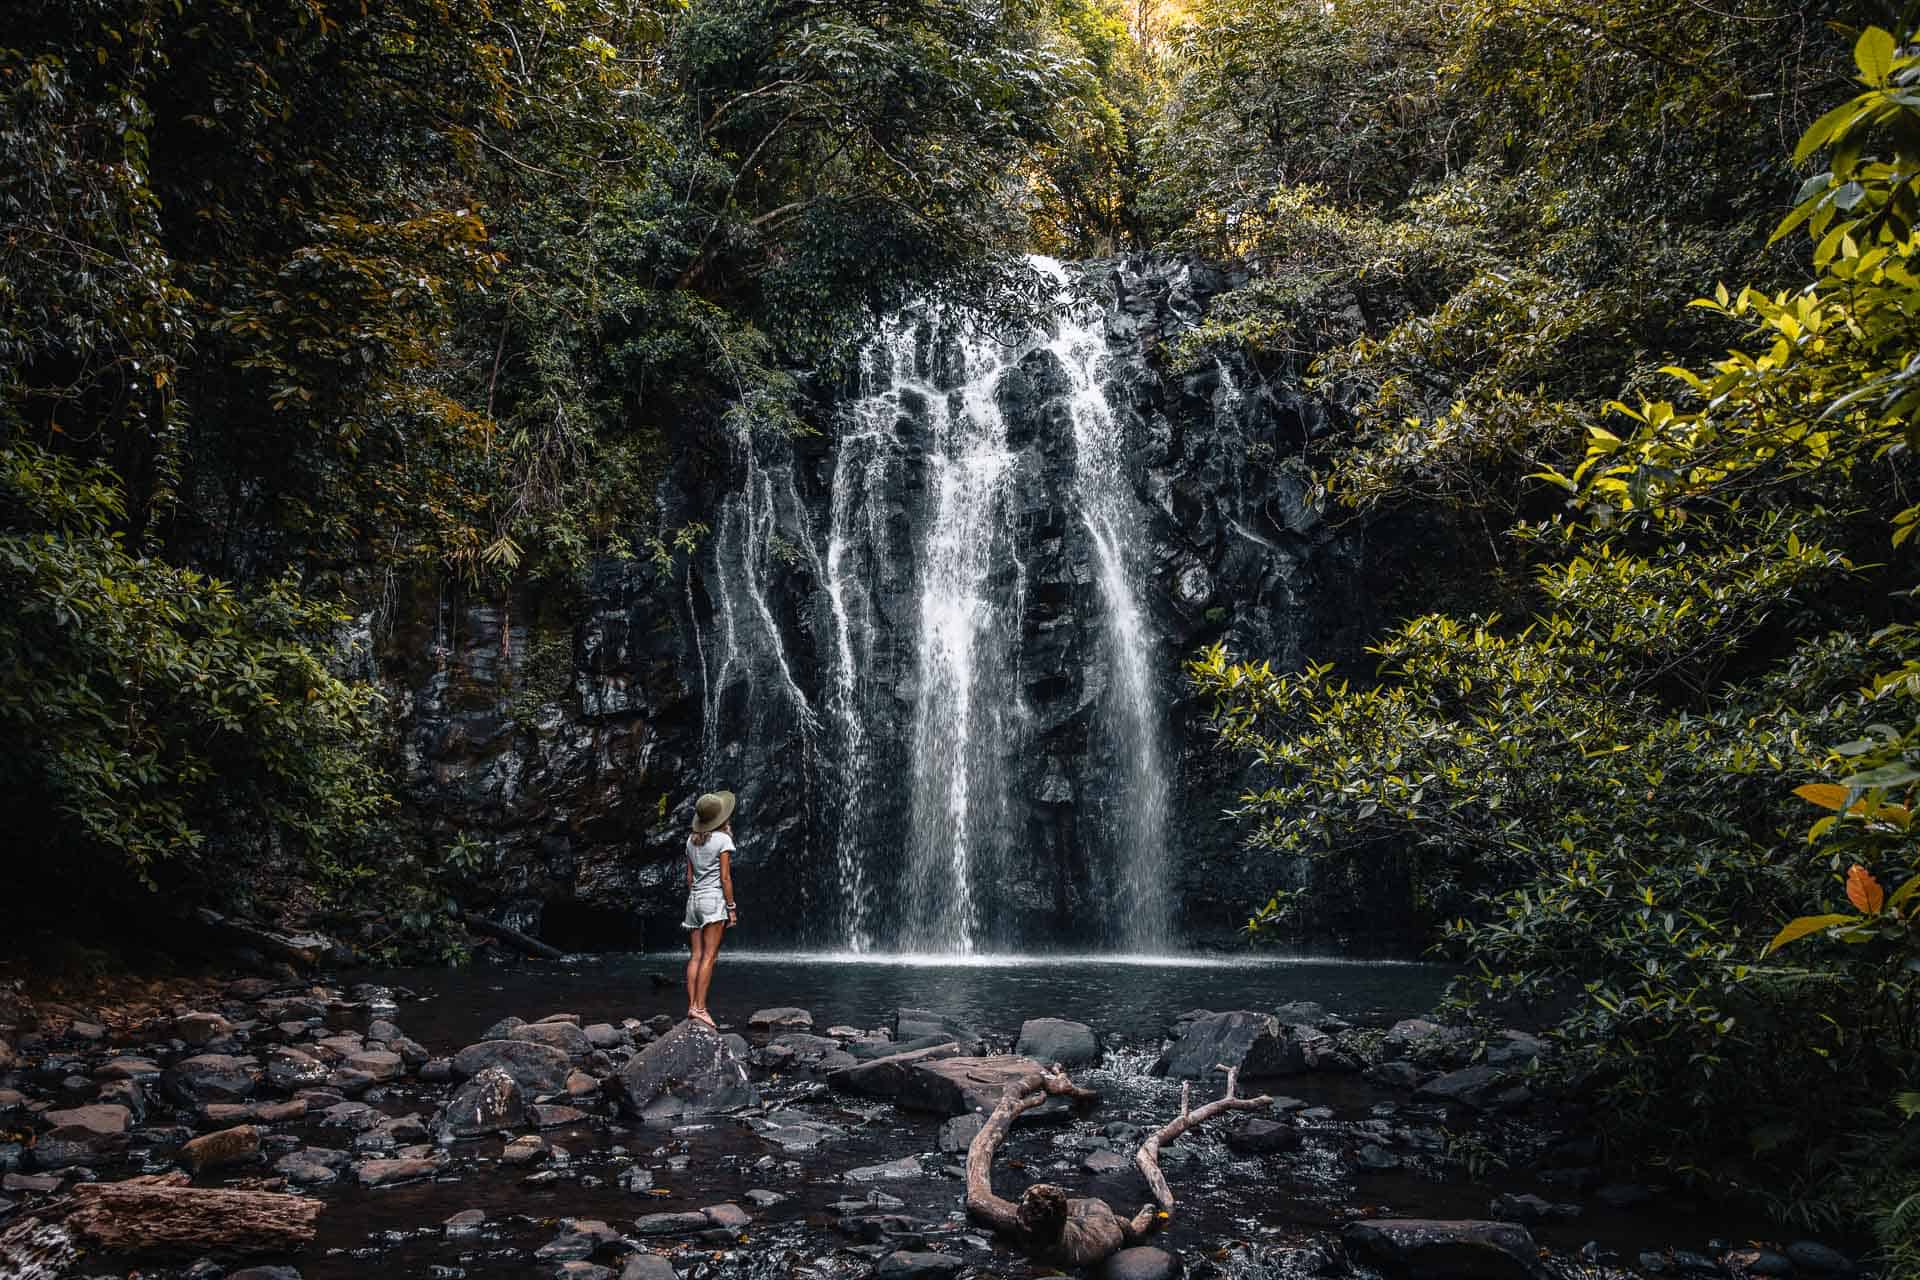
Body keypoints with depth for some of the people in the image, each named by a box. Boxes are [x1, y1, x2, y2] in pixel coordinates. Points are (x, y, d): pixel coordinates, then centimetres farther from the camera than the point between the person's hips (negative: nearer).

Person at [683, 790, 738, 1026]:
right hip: (714, 899, -6)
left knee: (696, 956, 5)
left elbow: (689, 876, 14)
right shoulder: (723, 839, -7)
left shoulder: (692, 840, 11)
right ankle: (699, 1007, -12)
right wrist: (731, 907, -5)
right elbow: (725, 877, -9)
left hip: (694, 899, 6)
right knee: (709, 956, -7)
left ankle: (691, 1006, 1)